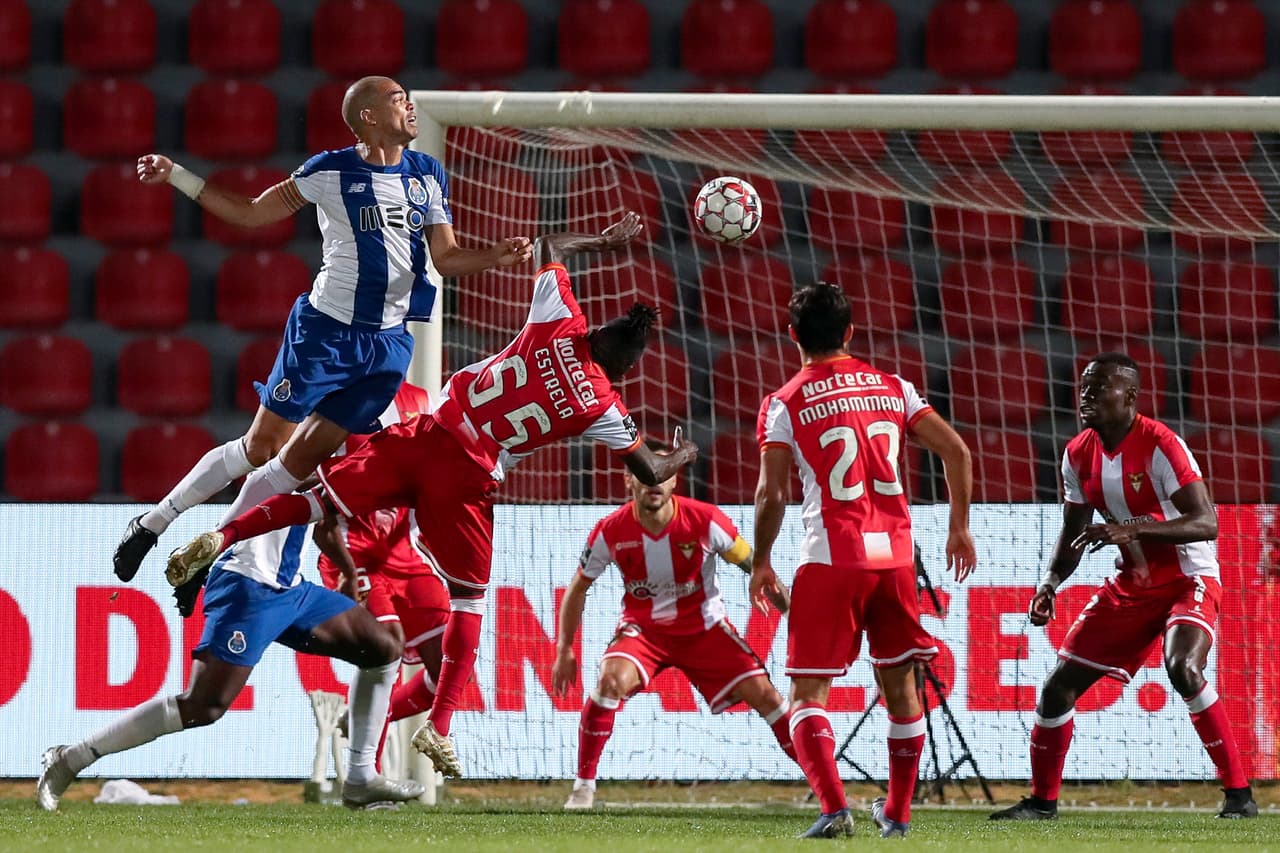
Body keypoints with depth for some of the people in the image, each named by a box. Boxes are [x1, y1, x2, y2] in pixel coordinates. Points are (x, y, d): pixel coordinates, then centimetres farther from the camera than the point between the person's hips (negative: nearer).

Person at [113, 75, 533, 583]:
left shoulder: (427, 175, 6)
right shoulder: (331, 172, -6)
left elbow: (446, 258, 10)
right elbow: (249, 213, 3)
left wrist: (496, 257, -10)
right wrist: (175, 175, -4)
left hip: (388, 345, 4)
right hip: (325, 329, -4)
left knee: (302, 459, 0)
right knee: (260, 448, -4)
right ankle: (154, 522, 11)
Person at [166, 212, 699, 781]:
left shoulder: (559, 324, 3)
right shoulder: (602, 406, -2)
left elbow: (548, 247, 21)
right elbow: (649, 473, 10)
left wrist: (602, 241, 37)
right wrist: (682, 456, 31)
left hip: (426, 434, 3)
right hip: (468, 478, -3)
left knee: (327, 500, 7)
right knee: (468, 596, 12)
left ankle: (222, 537, -15)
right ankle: (439, 727, 5)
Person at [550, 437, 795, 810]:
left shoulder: (705, 521, -19)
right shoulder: (611, 531, -16)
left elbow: (755, 568, -5)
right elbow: (578, 588, 0)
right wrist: (564, 649, -2)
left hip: (703, 627, 1)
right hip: (642, 626, -1)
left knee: (762, 692, -9)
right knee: (612, 679, -30)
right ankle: (583, 785, -18)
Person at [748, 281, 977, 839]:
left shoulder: (784, 404, 0)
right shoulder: (892, 388, 10)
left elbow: (772, 494, -7)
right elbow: (955, 450, 5)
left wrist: (761, 561, 6)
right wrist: (959, 527, 14)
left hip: (830, 561, -4)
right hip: (895, 555, 4)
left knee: (808, 692, -1)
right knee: (900, 684, 19)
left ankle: (833, 808, -20)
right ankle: (897, 813, 27)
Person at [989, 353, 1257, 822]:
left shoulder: (1160, 444, -21)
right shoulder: (1078, 455, 0)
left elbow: (1206, 523, -28)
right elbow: (1073, 532, 11)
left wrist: (1130, 529, -39)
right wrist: (1050, 583, -8)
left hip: (1188, 580, -7)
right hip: (1130, 585, 7)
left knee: (1182, 669, -33)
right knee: (1059, 686, 2)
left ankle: (1239, 794, -22)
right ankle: (1042, 801, 21)